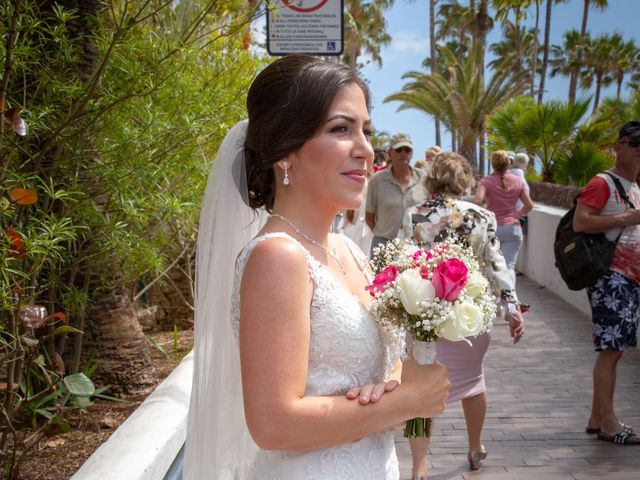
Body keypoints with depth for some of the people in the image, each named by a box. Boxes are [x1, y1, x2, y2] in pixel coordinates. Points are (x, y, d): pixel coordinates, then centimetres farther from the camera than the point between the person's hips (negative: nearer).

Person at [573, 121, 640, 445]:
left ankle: (597, 418, 19)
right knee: (610, 349, -7)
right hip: (610, 276, -9)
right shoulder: (603, 183, -8)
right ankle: (608, 423, 0)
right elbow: (580, 223, -22)